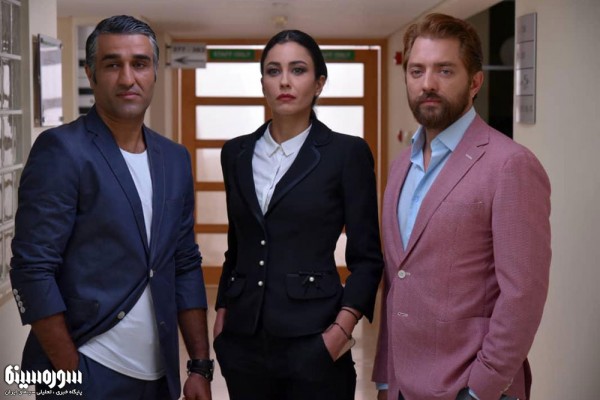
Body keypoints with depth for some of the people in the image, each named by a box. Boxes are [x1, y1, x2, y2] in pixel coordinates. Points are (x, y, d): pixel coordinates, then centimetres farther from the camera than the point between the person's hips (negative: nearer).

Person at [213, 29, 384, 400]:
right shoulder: (237, 153, 8)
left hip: (312, 338, -4)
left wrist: (342, 328, -15)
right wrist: (222, 314, 8)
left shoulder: (347, 152, -4)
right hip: (243, 338, 4)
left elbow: (367, 256, -4)